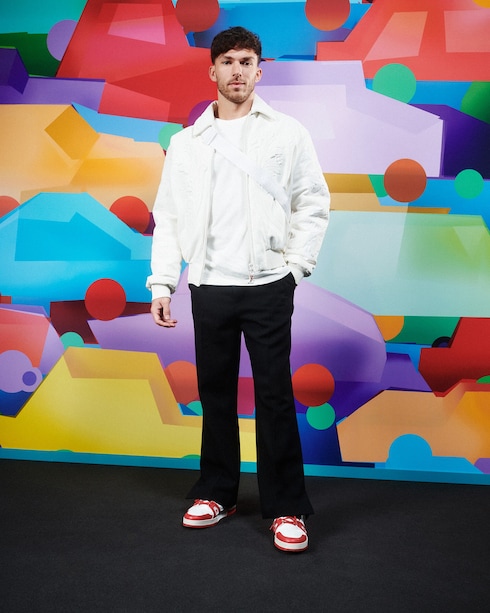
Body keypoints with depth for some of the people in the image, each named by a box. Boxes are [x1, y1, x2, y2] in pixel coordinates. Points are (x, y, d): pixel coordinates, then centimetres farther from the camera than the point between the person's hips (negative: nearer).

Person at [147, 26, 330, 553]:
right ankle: (217, 493, 26)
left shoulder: (287, 133, 6)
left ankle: (286, 508, 10)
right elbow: (168, 216, 8)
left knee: (274, 395, -1)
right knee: (215, 391, 11)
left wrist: (297, 263, -6)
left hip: (268, 283, -2)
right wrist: (161, 281, 0)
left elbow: (313, 203, 4)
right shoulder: (186, 143, 11)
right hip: (209, 286, 3)